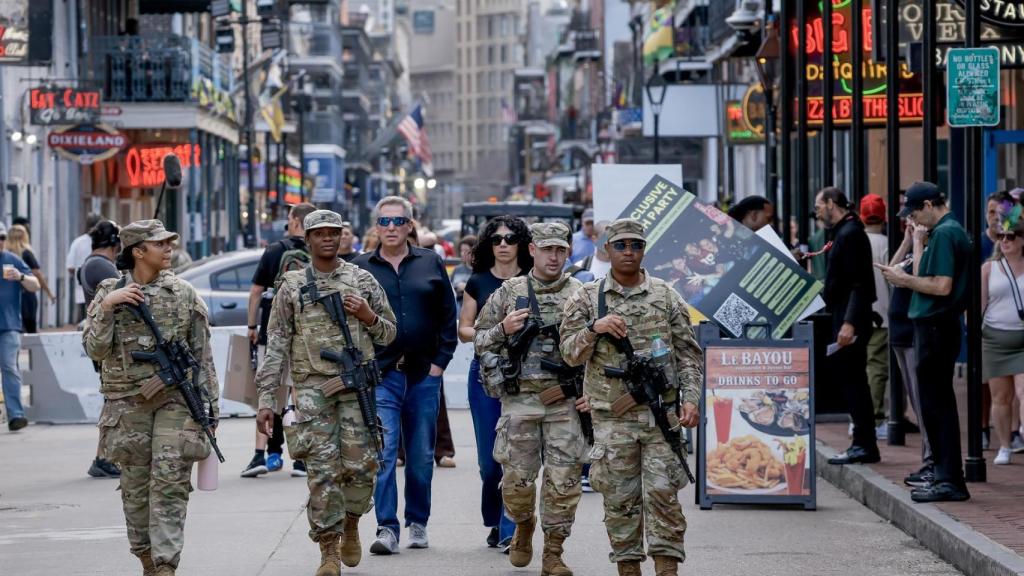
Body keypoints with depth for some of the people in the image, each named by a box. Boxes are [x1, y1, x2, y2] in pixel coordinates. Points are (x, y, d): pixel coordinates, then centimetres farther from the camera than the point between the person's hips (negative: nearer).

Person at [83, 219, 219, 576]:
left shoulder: (183, 294, 3)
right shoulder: (109, 293, 3)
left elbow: (202, 353, 6)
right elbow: (94, 349, -4)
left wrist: (210, 406, 4)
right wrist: (107, 307, -17)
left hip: (176, 399, -1)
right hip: (127, 402, 1)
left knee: (170, 485, -9)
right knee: (135, 486, 6)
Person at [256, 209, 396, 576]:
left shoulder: (362, 280, 8)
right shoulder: (292, 286, 6)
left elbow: (389, 334, 15)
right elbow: (276, 345, 4)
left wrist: (368, 316, -7)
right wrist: (266, 399, -2)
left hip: (356, 387, 1)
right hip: (312, 389, -1)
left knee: (360, 466, -2)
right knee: (322, 471, -5)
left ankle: (351, 524, 25)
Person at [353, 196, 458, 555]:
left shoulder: (431, 264, 8)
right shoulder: (361, 268, 5)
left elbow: (448, 316, 9)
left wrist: (440, 361, 1)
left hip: (424, 375, 2)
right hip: (380, 374, -2)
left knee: (421, 455, 8)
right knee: (384, 451, -10)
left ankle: (418, 523, 21)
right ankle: (387, 528, -10)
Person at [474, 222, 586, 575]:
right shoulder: (508, 293, 6)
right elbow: (480, 343, 11)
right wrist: (503, 330, -8)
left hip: (566, 401, 0)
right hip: (520, 398, 0)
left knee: (563, 480, -2)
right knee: (517, 478, 1)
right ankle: (524, 526, 31)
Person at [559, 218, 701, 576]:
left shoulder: (666, 297, 7)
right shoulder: (586, 299, 6)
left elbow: (688, 352, 7)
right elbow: (570, 354, 1)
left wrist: (690, 398, -4)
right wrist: (594, 327, -17)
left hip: (661, 414, 0)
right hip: (612, 418, 0)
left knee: (663, 493, -6)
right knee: (619, 498, 4)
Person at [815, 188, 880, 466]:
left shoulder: (850, 234, -14)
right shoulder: (844, 232, 17)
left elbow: (859, 283, -21)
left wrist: (849, 323, -26)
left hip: (850, 320, -10)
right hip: (845, 318, 10)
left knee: (852, 380, -8)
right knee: (852, 380, 12)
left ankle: (864, 445, -6)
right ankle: (864, 443, 15)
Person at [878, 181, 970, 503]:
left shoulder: (944, 234, -15)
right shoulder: (951, 231, 16)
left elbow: (942, 286, -22)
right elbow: (925, 277, 13)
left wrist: (903, 279, -12)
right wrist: (919, 242, 12)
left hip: (935, 327, -10)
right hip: (938, 324, 10)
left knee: (935, 403, -7)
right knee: (938, 402, 14)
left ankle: (949, 480, -6)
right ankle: (947, 476, 18)